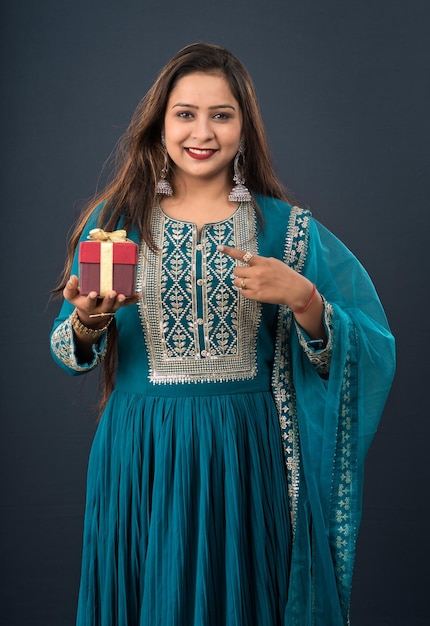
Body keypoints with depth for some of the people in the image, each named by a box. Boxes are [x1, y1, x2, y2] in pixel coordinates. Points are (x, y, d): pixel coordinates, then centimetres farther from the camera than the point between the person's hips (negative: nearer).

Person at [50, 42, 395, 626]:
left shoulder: (287, 228, 0)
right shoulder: (116, 221, 1)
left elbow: (365, 349, -3)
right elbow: (71, 354, 4)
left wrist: (302, 299, -20)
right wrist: (88, 322, -17)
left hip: (247, 454, 0)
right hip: (141, 454, 1)